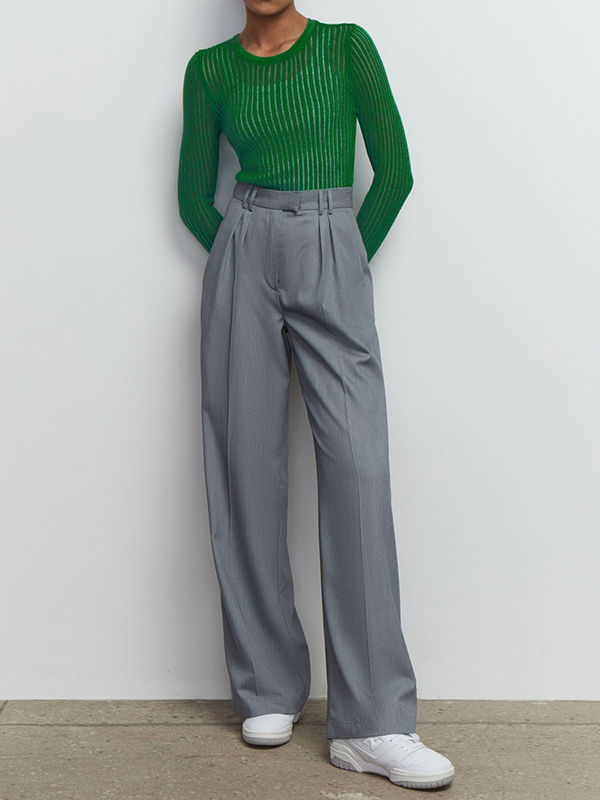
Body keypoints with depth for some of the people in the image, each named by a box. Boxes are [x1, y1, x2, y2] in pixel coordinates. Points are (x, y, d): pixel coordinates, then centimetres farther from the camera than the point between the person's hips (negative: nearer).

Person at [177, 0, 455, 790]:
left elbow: (394, 170, 5)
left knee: (358, 467, -13)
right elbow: (194, 196, 15)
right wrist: (252, 265, 11)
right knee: (248, 468, -2)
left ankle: (372, 724, -12)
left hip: (333, 260, -1)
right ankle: (269, 692, 11)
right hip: (242, 258, 2)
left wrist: (344, 265, 8)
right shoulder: (210, 68, 11)